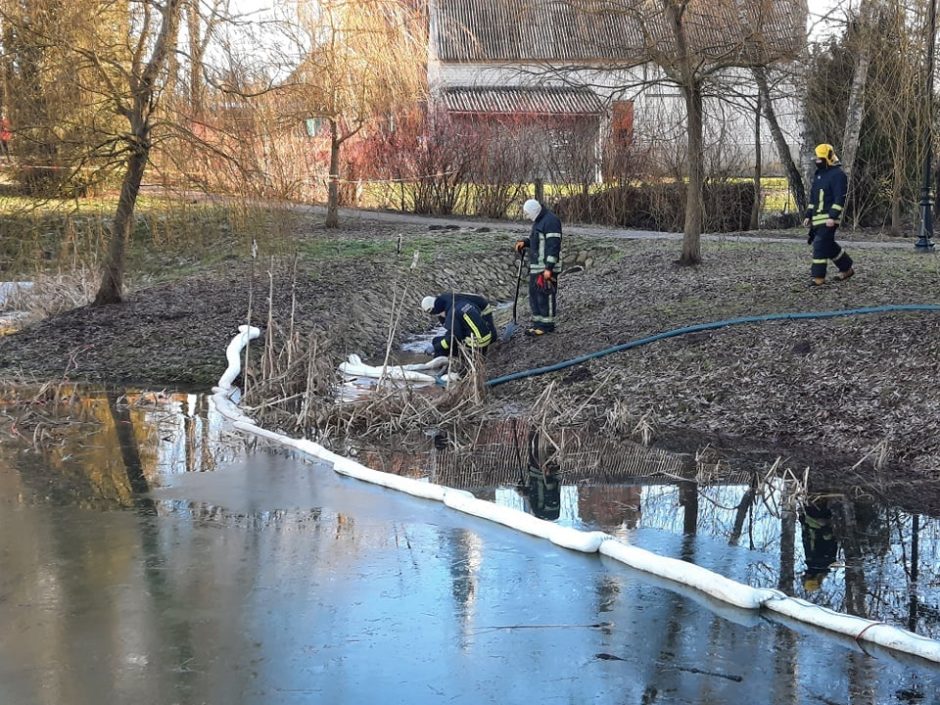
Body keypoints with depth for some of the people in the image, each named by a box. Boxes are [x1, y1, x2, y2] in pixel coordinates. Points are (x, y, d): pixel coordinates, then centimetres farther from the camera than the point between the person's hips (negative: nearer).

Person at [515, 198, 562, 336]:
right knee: (534, 294, 12)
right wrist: (524, 242, 8)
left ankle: (547, 325, 3)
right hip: (536, 267, 10)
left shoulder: (550, 221, -16)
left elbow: (553, 245, -21)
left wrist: (549, 268, -24)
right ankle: (538, 323, 20)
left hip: (547, 268, -10)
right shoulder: (538, 221, 16)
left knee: (545, 295, -5)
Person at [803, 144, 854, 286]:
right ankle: (847, 268, 29)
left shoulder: (838, 175, -11)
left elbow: (840, 198, -18)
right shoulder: (818, 174, 18)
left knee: (820, 245, -13)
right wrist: (808, 215, 18)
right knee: (829, 245, 15)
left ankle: (819, 277, -9)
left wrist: (833, 217, -24)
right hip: (818, 218, 9)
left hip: (828, 219, -9)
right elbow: (813, 197, 23)